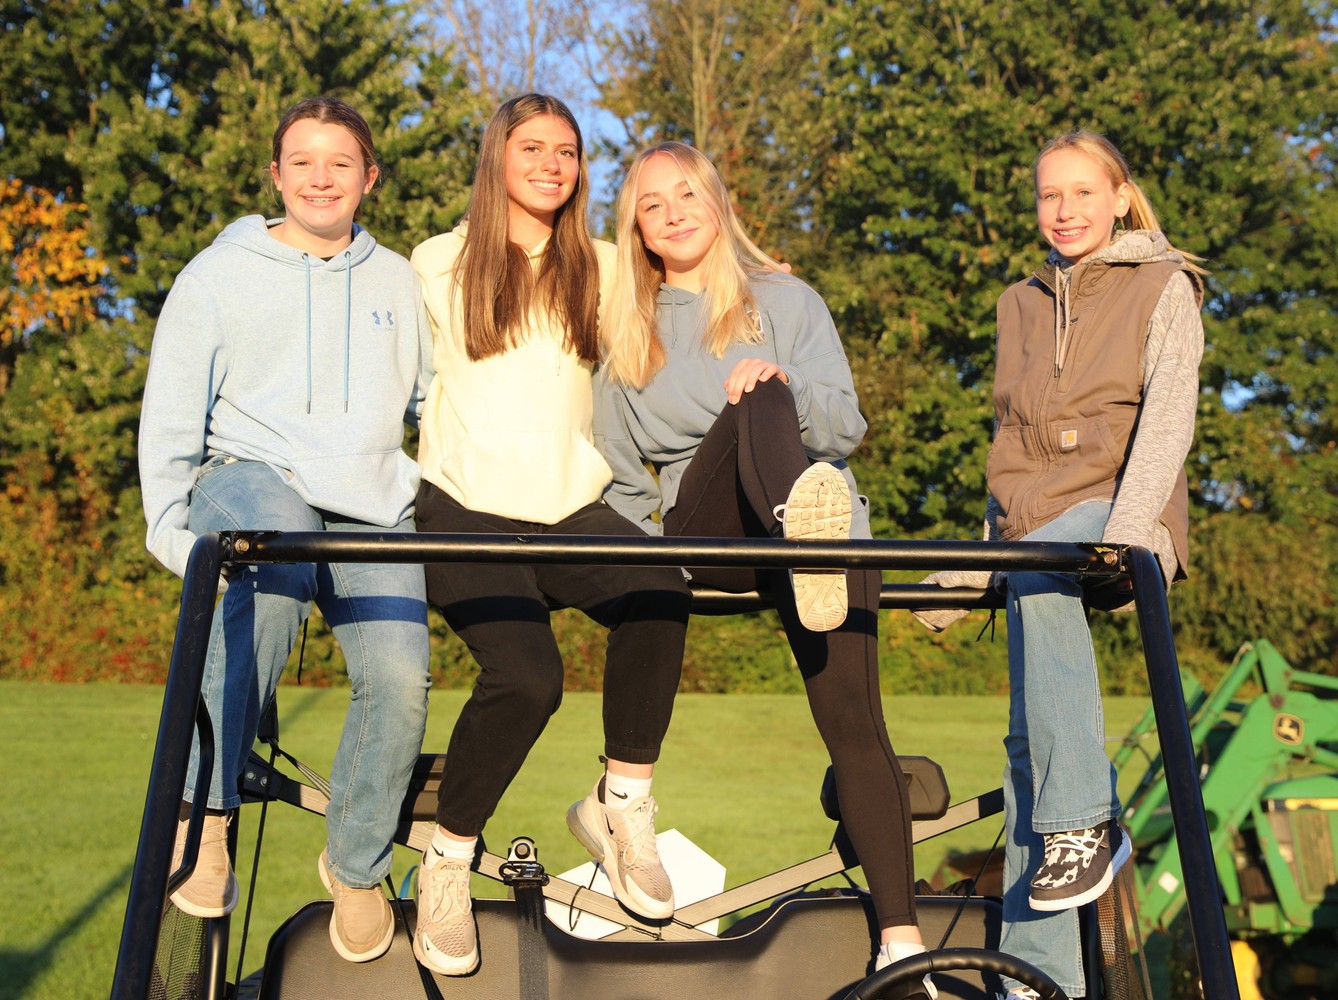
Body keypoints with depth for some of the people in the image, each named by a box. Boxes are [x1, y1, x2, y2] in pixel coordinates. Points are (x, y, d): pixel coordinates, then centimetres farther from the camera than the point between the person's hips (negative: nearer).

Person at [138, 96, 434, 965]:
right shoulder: (220, 274, 11)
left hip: (375, 508, 3)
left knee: (400, 680, -23)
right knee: (277, 556, -42)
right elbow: (170, 417, 8)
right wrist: (171, 529, -2)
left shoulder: (398, 281, 20)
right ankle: (204, 812, -32)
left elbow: (435, 402, 28)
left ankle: (356, 867, 4)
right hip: (253, 476, -2)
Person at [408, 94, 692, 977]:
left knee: (660, 591, -33)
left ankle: (622, 805, -16)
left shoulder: (602, 268, 18)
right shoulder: (440, 266, 13)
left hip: (573, 508, 2)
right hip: (468, 508, -2)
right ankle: (448, 860, -6)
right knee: (527, 674, -29)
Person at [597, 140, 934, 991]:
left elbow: (845, 425, 5)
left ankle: (900, 935, -21)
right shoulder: (632, 335, 22)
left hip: (829, 530, 0)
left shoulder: (787, 302, 17)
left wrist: (792, 388, -15)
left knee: (851, 717, -18)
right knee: (757, 401, -29)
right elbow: (623, 475, 23)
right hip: (703, 531, 0)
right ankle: (803, 531, -58)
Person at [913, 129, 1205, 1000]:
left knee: (1038, 570, -38)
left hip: (1119, 515, -4)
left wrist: (1127, 531, -24)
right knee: (1031, 742, -6)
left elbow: (1167, 417, -7)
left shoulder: (1163, 290, 8)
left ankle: (1084, 823, -34)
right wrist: (971, 571, 18)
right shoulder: (1021, 305, 24)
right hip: (1034, 528, 5)